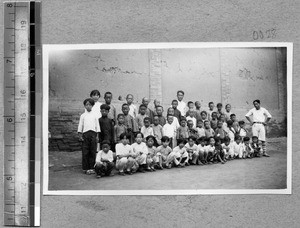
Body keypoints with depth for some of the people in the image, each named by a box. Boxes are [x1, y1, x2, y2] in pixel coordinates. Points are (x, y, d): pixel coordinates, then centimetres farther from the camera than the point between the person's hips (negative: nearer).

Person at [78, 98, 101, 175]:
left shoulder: (95, 115, 10)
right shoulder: (83, 116, 8)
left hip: (93, 134, 1)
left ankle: (91, 168, 8)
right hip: (85, 133, -1)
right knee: (85, 152, -2)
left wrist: (97, 136, 4)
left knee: (93, 152, 1)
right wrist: (80, 136, 0)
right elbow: (80, 126, 8)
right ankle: (85, 168, 5)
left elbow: (97, 126, 10)